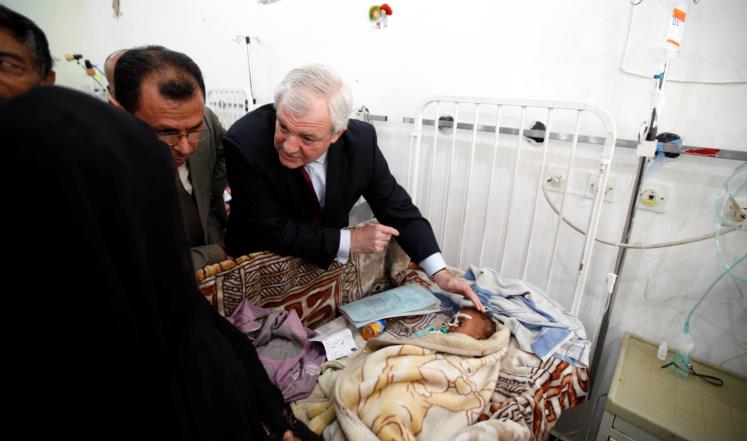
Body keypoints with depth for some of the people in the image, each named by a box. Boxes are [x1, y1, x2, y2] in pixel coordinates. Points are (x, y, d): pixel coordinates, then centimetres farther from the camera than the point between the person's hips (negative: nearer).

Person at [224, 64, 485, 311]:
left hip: (330, 260, 3)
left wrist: (441, 274, -18)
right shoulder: (244, 143, -27)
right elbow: (272, 232, -23)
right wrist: (350, 241, -26)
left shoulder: (360, 140, -21)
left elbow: (397, 208, -11)